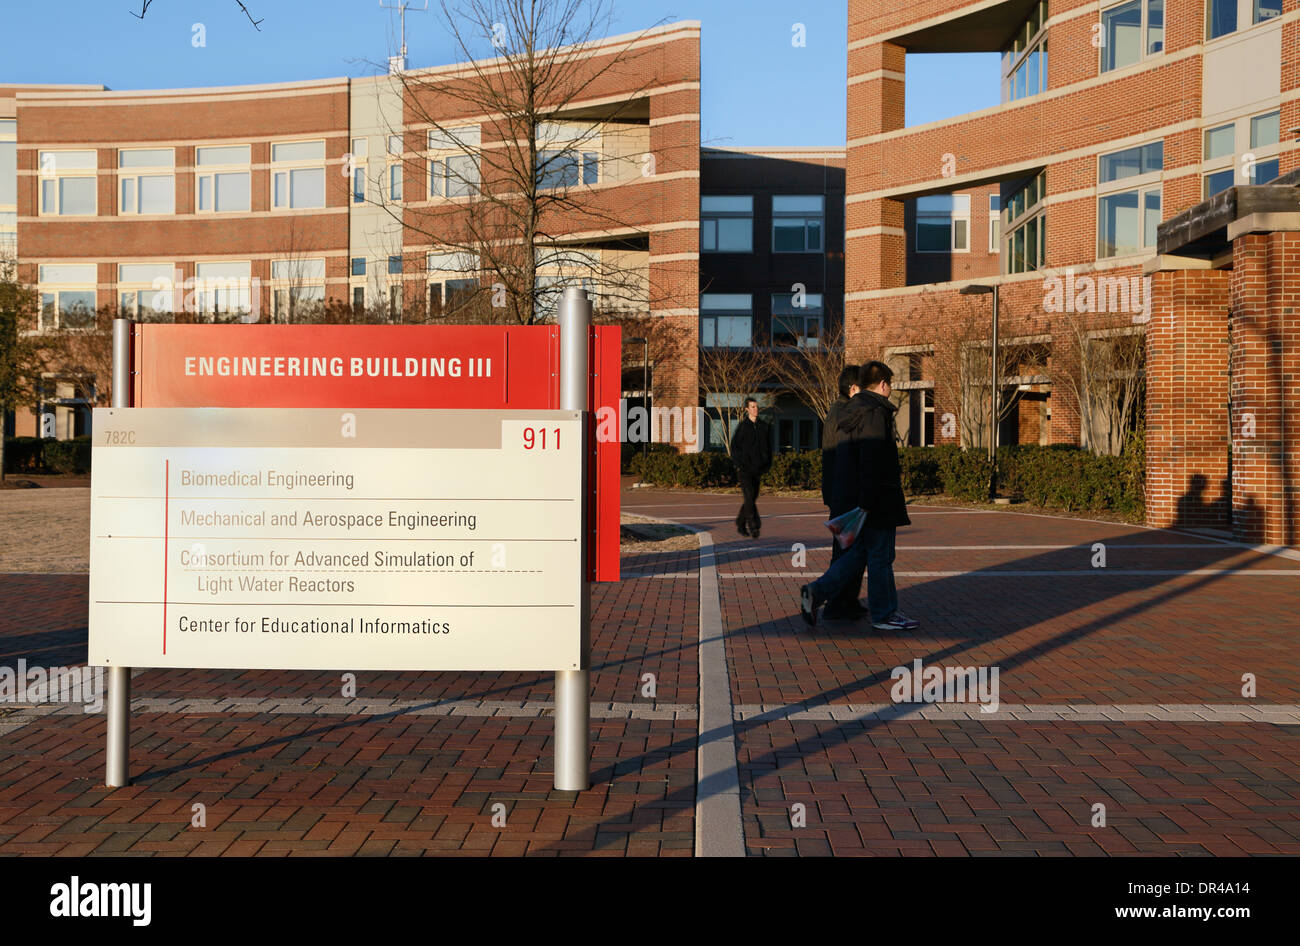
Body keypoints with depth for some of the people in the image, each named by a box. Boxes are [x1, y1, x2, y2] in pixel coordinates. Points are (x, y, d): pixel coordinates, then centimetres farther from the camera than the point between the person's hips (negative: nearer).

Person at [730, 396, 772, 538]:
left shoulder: (764, 427, 9)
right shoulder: (742, 427, -5)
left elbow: (768, 447, 16)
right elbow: (734, 447, -6)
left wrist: (766, 465, 7)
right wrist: (742, 464, -13)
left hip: (757, 468, 5)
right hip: (744, 468, -5)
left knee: (753, 497, 9)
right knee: (749, 496, -14)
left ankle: (740, 524, 25)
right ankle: (753, 526, -15)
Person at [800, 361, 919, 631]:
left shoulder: (854, 411, 14)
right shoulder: (876, 413, -16)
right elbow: (870, 462, -23)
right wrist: (866, 504, -25)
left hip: (856, 495, 10)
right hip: (876, 497, -10)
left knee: (861, 551, 15)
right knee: (880, 555, 1)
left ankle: (817, 592, 8)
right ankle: (883, 614, 11)